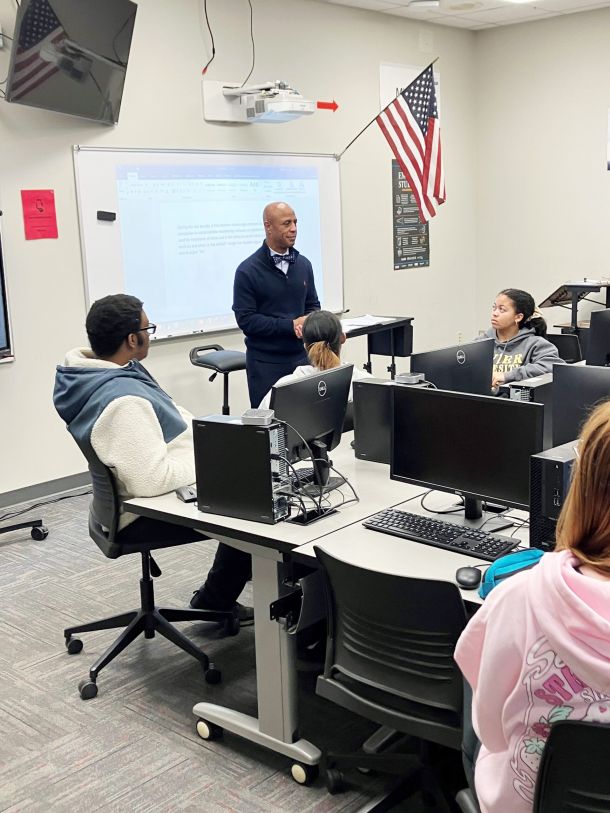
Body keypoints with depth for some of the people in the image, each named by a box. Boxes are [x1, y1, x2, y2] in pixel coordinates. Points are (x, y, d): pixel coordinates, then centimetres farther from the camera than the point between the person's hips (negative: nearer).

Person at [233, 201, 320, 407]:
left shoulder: (303, 264, 8)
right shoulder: (248, 270, -7)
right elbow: (246, 319, -12)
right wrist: (290, 325, -17)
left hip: (301, 357, 4)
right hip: (265, 363, -4)